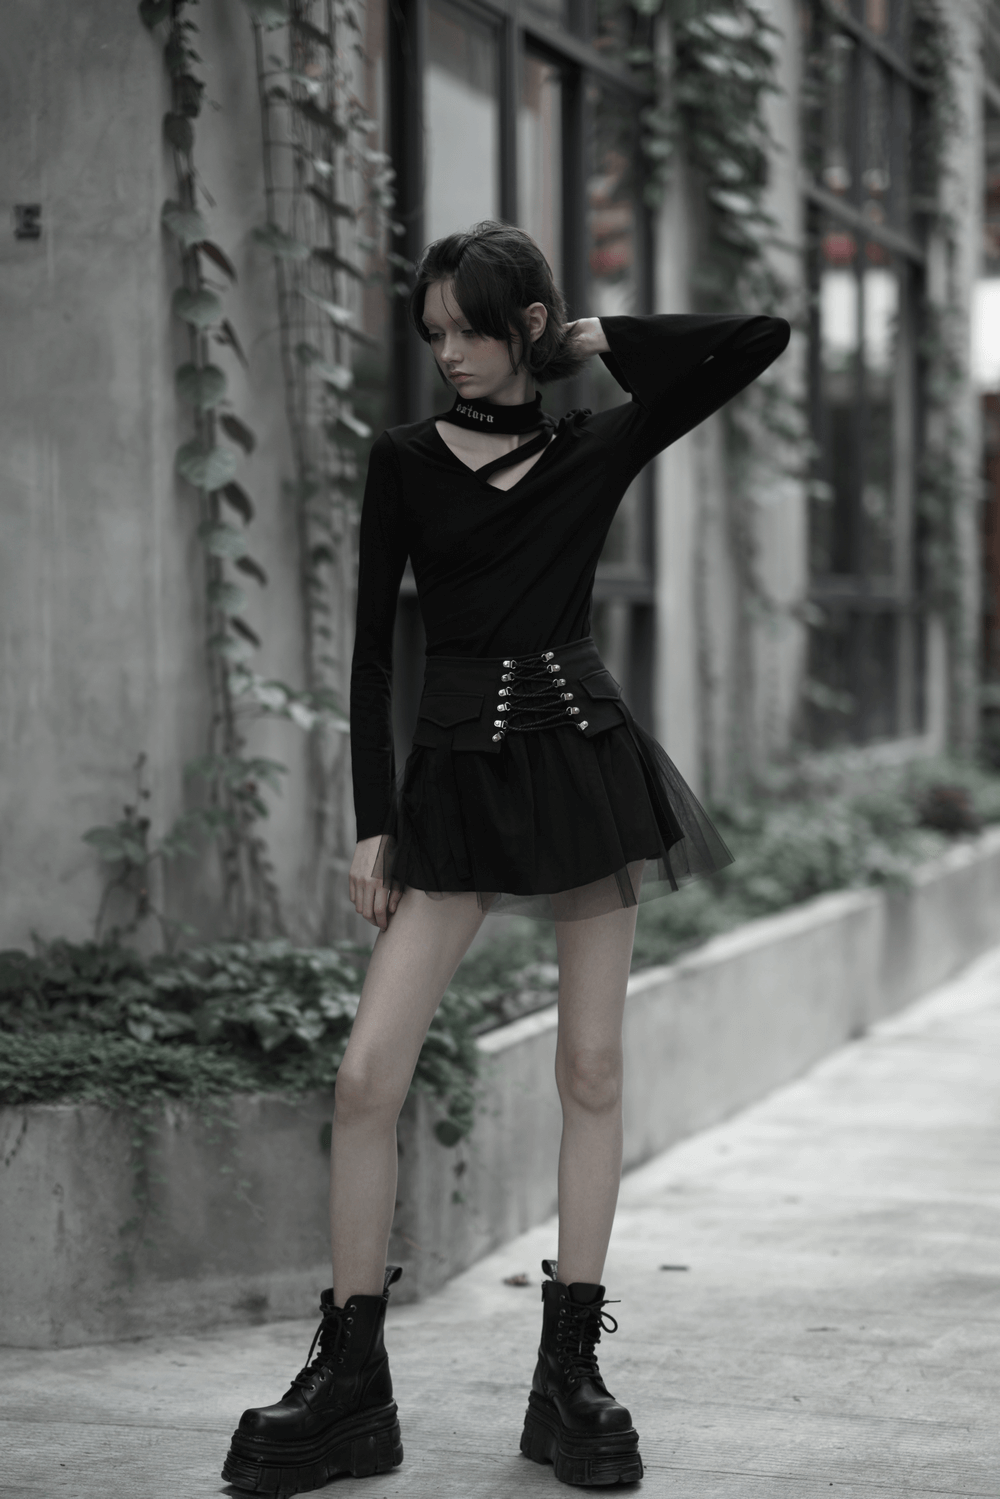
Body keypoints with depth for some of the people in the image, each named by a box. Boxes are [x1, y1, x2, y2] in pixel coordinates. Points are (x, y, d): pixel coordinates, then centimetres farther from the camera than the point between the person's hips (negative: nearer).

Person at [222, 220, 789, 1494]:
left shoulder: (598, 447, 7)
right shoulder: (405, 461, 6)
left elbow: (759, 338, 2)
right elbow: (373, 647, 5)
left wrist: (603, 340, 6)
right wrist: (373, 823, -1)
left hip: (584, 763, 1)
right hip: (455, 774, 0)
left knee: (592, 1068, 2)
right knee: (366, 1073, -9)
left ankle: (570, 1373, 12)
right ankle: (350, 1383, 3)